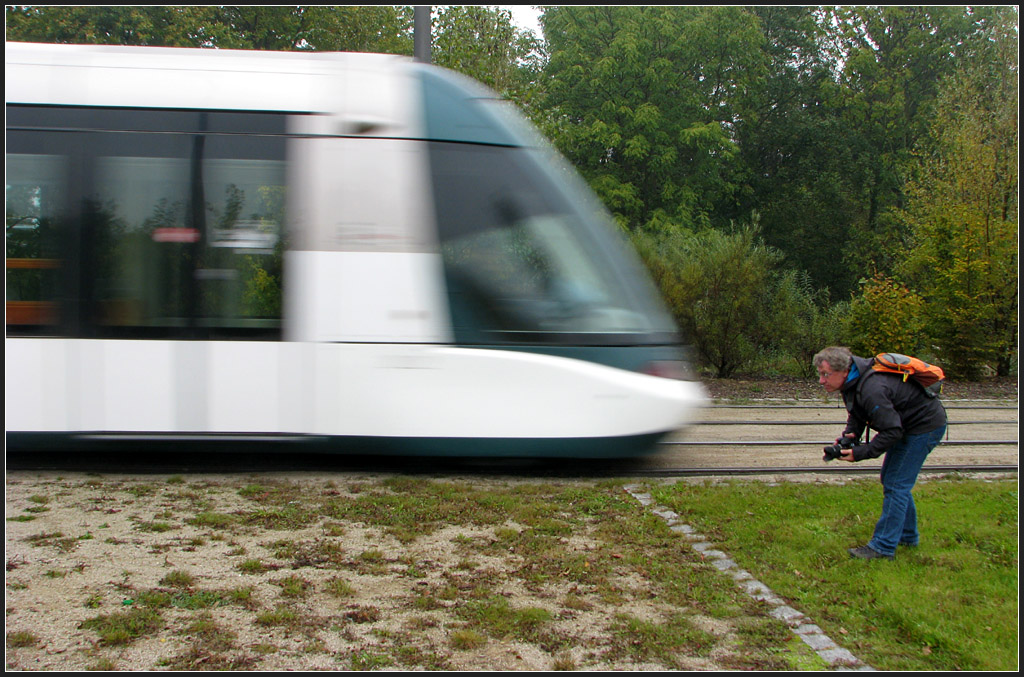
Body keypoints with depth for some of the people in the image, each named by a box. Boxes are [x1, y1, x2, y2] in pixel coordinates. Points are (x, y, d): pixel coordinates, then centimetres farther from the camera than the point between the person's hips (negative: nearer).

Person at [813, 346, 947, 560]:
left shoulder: (872, 390, -35)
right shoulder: (852, 380, -5)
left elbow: (892, 431, -32)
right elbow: (857, 414, 8)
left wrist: (860, 453, -28)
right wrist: (850, 435, -11)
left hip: (925, 427, -10)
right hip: (907, 424, 10)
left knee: (896, 484, -11)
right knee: (890, 479, 17)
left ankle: (883, 546, -7)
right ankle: (907, 535, 30)